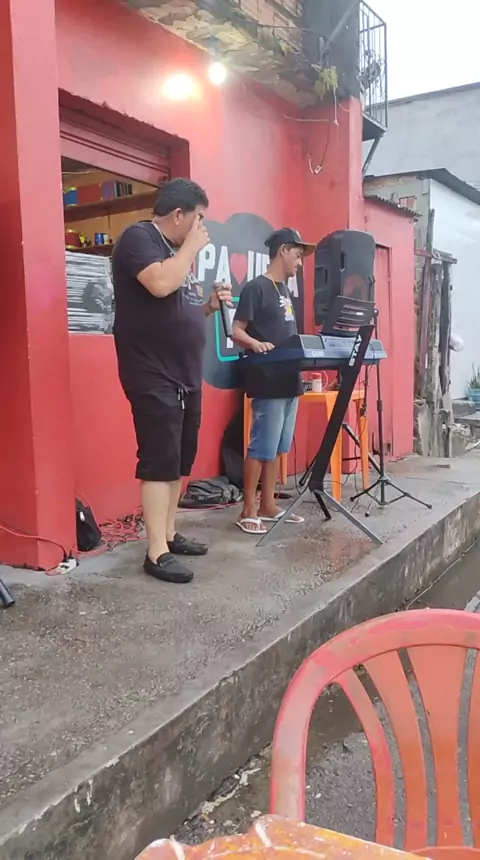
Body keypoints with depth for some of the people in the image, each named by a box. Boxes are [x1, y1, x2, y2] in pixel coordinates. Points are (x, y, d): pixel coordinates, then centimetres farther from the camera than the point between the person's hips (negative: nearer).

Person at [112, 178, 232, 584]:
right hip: (154, 376, -9)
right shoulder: (138, 237, -7)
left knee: (180, 460, 12)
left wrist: (210, 305, 7)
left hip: (187, 375, 9)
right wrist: (192, 247, -12)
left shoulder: (177, 250, 20)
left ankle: (170, 534, 24)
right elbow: (161, 284, -27)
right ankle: (156, 552, -4)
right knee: (160, 461, -9)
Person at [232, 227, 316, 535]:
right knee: (262, 447, -6)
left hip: (289, 380, 9)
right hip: (268, 382, -9)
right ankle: (248, 511, 2)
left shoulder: (286, 291, 18)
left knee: (278, 448, 11)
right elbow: (237, 331, -13)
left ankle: (268, 506, 20)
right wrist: (256, 344, -31)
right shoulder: (256, 287, -8)